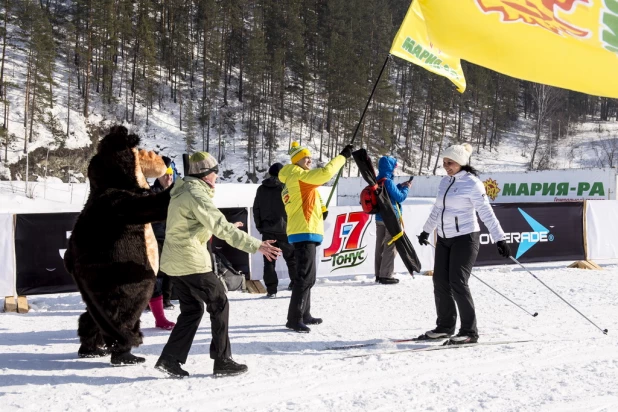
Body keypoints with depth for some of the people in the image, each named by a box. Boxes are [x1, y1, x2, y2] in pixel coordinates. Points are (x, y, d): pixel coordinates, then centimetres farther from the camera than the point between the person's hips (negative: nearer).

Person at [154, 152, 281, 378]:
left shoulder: (181, 191, 13)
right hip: (192, 262, -9)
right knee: (219, 305, 3)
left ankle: (170, 359, 9)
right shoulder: (197, 195, -17)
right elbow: (221, 227, -25)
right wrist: (256, 245, -28)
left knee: (192, 309, 15)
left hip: (174, 262, 9)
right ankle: (222, 361, 6)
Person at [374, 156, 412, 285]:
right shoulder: (388, 181, -19)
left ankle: (379, 274, 18)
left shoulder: (377, 181, 7)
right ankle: (386, 275, 1)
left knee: (380, 246, 13)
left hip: (379, 218, 8)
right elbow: (400, 197, -15)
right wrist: (406, 188, 1)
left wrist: (400, 186, 15)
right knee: (390, 247, -1)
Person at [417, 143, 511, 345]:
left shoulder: (472, 183, -12)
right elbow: (437, 210, 23)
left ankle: (469, 332, -6)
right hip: (444, 238, 7)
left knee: (458, 283, -13)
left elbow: (486, 213, -15)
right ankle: (445, 326, 19)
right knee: (440, 282, 6)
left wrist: (500, 239, -19)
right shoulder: (445, 181, 10)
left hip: (465, 238, -7)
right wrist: (426, 231, 31)